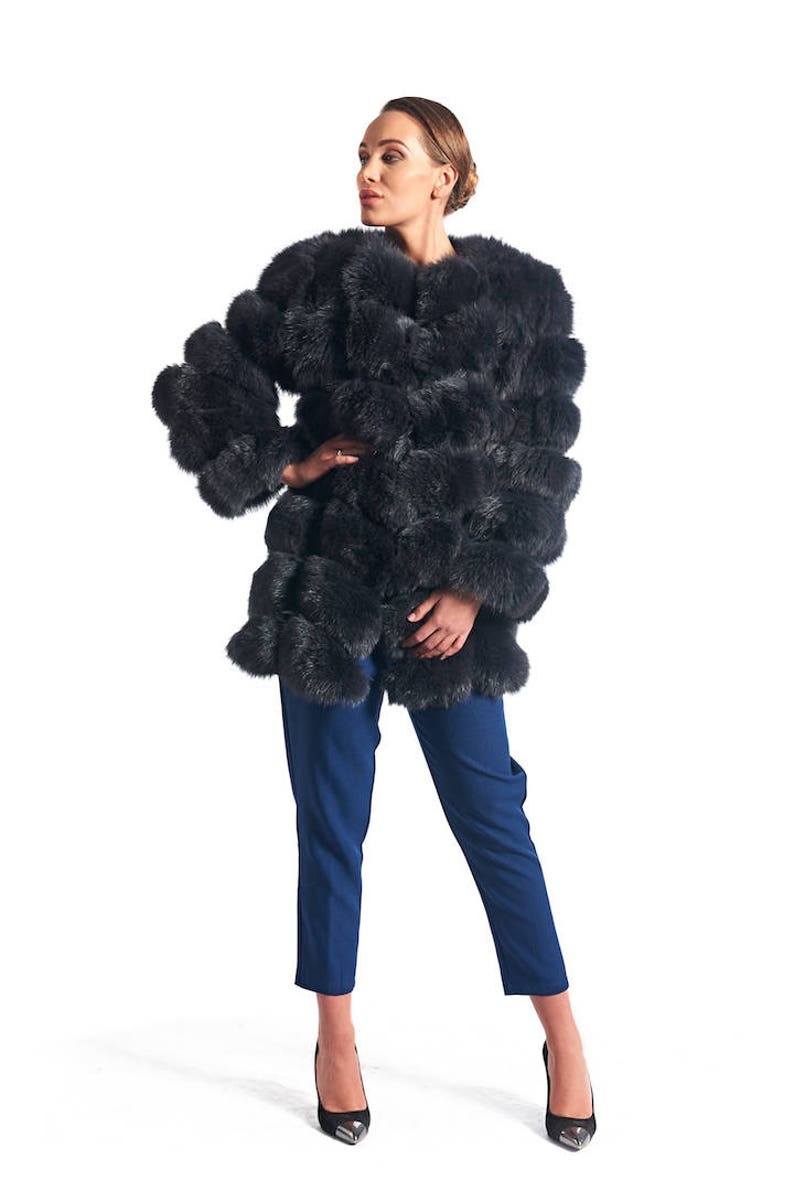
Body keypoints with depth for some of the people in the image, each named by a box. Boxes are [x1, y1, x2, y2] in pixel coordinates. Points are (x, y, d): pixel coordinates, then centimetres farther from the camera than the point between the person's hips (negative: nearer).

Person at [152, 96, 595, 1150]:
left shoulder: (523, 298, 0)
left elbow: (539, 463, 0)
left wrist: (477, 589, -6)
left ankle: (564, 1038, 19)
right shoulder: (316, 276, 1)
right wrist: (281, 465, -4)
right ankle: (336, 1037, 24)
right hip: (329, 580, 1)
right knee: (331, 818, 7)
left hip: (450, 595, 0)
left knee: (491, 813, 4)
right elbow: (204, 387, 7)